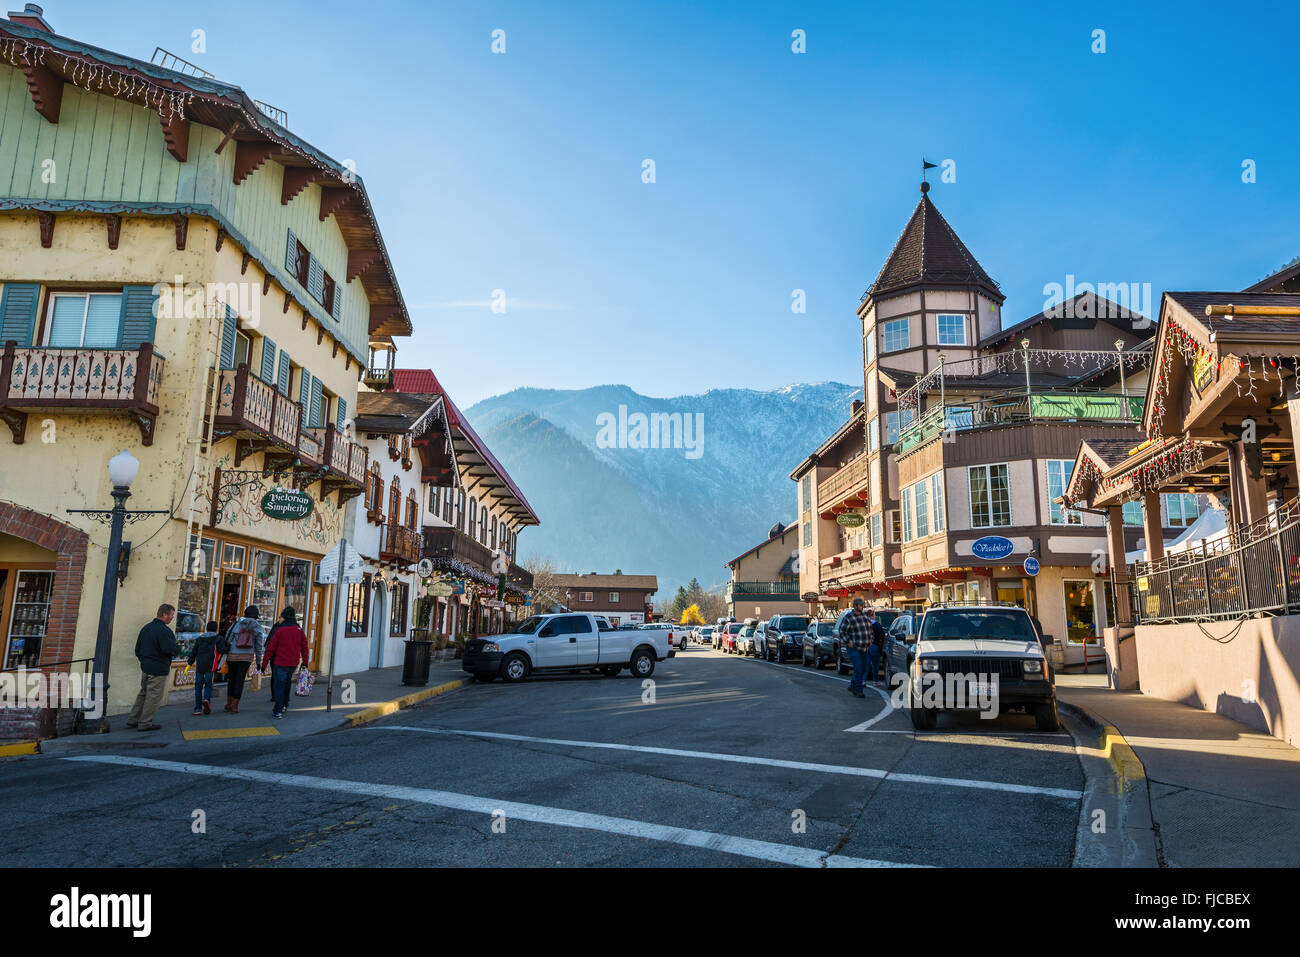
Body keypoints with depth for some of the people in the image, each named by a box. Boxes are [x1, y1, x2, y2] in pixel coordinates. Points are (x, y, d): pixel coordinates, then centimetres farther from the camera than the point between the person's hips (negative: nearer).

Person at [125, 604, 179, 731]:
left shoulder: (146, 628, 11)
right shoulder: (164, 631, -19)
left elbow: (137, 649, 16)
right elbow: (169, 649, -24)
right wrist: (178, 649, -4)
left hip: (145, 667, 9)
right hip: (158, 669, -9)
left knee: (143, 693, 20)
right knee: (154, 696, 1)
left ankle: (132, 720, 25)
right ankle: (145, 723, 6)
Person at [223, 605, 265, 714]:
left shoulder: (236, 624, 5)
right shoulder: (257, 627, 3)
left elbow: (227, 639, 2)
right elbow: (259, 646, 2)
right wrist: (258, 661, 9)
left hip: (232, 656, 1)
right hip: (247, 657, -1)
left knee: (231, 678, 19)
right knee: (240, 681, 4)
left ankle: (229, 704, 24)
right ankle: (235, 706, 0)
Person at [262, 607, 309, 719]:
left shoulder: (280, 631, -8)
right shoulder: (300, 631, 1)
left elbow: (271, 648, -6)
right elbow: (304, 648, 5)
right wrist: (305, 663, 14)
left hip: (280, 663, -4)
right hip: (293, 664, 4)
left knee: (279, 686, 2)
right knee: (287, 683, 24)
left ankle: (278, 711, 0)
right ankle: (285, 704, 31)